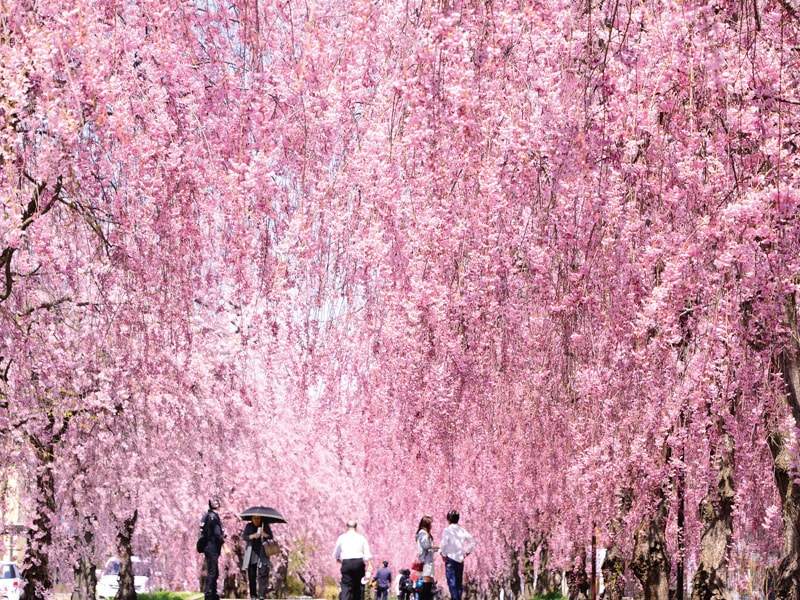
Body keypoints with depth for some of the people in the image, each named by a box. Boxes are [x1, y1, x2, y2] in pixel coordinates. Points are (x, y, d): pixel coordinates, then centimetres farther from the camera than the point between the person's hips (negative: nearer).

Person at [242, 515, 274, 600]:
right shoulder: (248, 526, 10)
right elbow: (244, 537, 0)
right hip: (251, 553, 1)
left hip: (262, 554, -1)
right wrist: (253, 536, -18)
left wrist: (265, 535, -16)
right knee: (251, 575, 0)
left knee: (263, 572, -14)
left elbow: (271, 537, 6)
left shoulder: (265, 525, 9)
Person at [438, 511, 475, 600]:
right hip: (460, 559, 5)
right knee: (459, 582, 11)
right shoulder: (462, 530, 7)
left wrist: (443, 554, -5)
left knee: (452, 582, -6)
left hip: (450, 558, -5)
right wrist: (467, 552, 13)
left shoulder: (447, 530, -8)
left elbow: (444, 543, -18)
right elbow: (472, 542, 7)